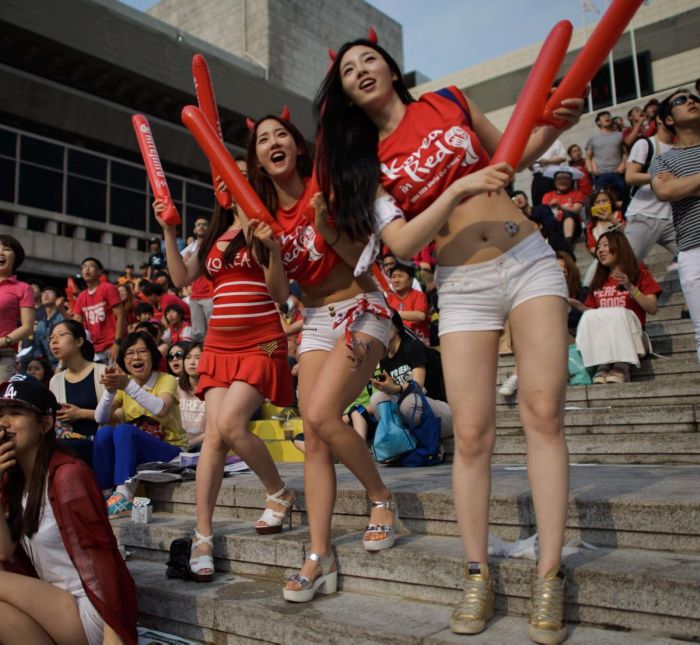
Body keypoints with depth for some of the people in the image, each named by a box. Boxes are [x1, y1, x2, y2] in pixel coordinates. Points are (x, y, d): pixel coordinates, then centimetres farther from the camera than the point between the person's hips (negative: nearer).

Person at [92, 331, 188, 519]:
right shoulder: (123, 384, 6)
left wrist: (129, 386, -38)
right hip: (134, 451, 4)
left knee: (124, 430, -30)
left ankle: (124, 496, -35)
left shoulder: (167, 380, -7)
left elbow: (162, 410, -29)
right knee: (104, 432, -24)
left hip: (169, 450, -4)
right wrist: (110, 390, -24)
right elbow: (100, 418, -6)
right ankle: (103, 493, -15)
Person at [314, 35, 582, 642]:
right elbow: (401, 243, -8)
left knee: (544, 413, -8)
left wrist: (553, 125, 2)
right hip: (463, 288, 0)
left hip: (530, 259, 1)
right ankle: (478, 575, 10)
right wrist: (458, 190, -18)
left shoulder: (449, 101, 8)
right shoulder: (367, 162, 5)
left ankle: (549, 575, 0)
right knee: (472, 433, -5)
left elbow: (509, 157, 20)